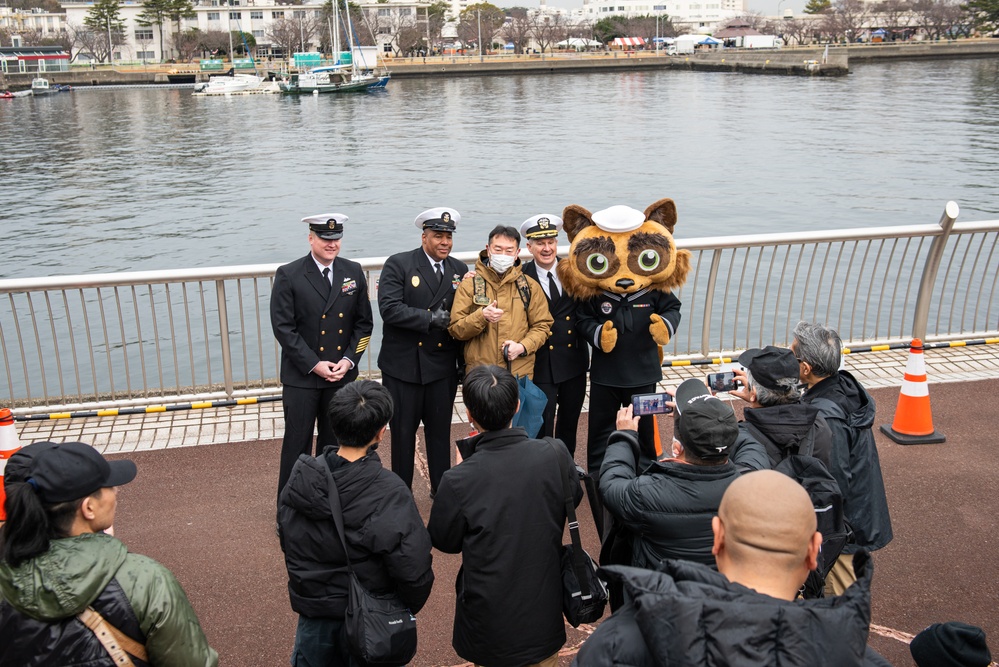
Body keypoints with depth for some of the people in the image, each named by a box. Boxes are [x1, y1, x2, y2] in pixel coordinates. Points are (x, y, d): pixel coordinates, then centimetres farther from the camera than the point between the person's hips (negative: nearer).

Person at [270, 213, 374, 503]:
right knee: (297, 445, 5)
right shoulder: (288, 275, -8)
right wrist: (314, 364, -15)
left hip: (342, 374, 3)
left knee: (335, 443, 13)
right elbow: (283, 327, -10)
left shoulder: (353, 272, 3)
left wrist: (349, 360, -7)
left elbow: (364, 323, 6)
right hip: (301, 376, -3)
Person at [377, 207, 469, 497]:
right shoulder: (398, 264, -6)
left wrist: (465, 363, 6)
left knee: (440, 431, 14)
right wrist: (430, 318, -21)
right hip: (403, 365, -3)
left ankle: (442, 490, 29)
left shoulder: (459, 270, 6)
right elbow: (389, 308, -19)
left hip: (442, 367, 3)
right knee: (403, 433, 8)